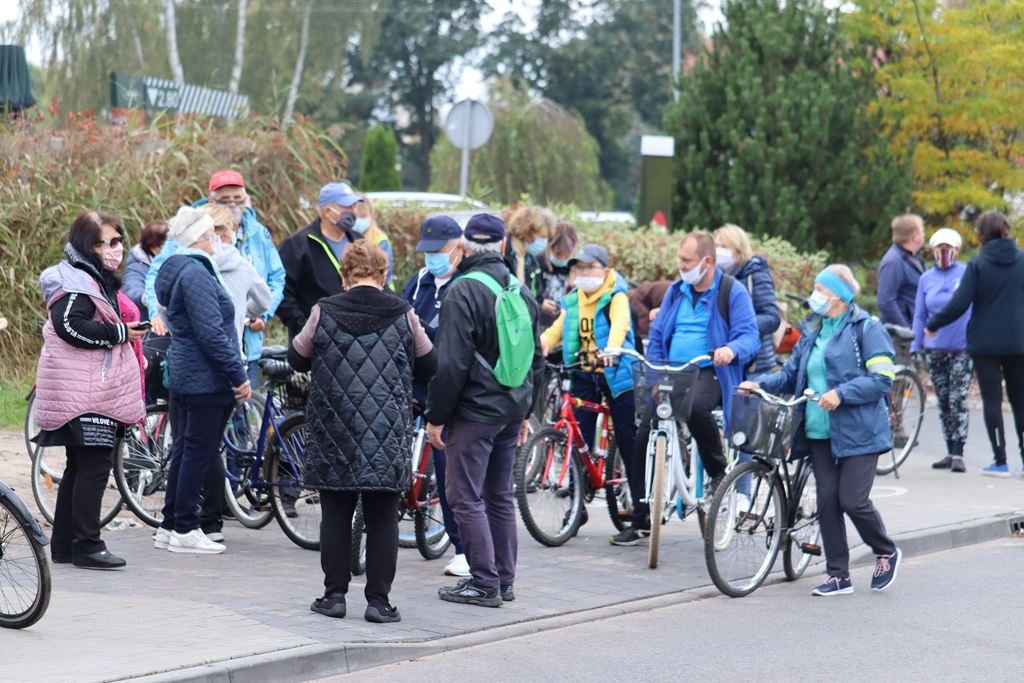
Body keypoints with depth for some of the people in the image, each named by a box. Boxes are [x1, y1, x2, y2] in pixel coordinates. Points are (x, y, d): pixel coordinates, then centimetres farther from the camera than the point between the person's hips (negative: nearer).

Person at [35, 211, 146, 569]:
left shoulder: (99, 280, 21)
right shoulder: (74, 281, -13)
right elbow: (70, 326, -25)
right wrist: (119, 333, -18)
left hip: (96, 388, 11)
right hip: (81, 392, -11)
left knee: (80, 466, 13)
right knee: (95, 463, -12)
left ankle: (63, 544, 18)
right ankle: (87, 545, -9)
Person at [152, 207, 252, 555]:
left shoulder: (178, 270, 16)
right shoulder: (196, 274, -17)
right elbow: (211, 333, -22)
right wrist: (239, 376, -18)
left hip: (184, 378, 10)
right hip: (206, 380, -10)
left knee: (184, 450, 14)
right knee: (198, 452, -4)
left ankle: (169, 526, 19)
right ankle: (185, 530, 0)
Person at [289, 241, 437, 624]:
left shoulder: (323, 313, -3)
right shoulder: (403, 315, -1)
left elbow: (297, 359, 8)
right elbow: (428, 365, 9)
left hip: (335, 431, 0)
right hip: (388, 435, 0)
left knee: (336, 515, 10)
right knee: (382, 518, 4)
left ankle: (335, 594, 12)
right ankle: (379, 600, 4)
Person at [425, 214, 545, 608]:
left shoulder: (464, 290, -14)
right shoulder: (522, 291, 10)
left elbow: (452, 363, -17)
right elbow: (536, 359, 17)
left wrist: (436, 416, -10)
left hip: (475, 410, -8)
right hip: (512, 408, 8)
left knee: (466, 497, -2)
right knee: (500, 496, 15)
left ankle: (484, 583, -3)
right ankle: (504, 580, 19)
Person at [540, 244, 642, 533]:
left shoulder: (616, 296, -7)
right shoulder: (573, 301, 10)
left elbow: (620, 324, -25)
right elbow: (558, 328, 6)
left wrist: (611, 348, -45)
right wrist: (540, 344, -16)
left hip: (614, 373, -5)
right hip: (583, 375, 5)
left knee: (627, 438, 0)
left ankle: (641, 501, 8)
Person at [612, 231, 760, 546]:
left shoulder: (732, 292, -2)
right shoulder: (676, 290, 15)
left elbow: (749, 336, -11)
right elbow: (657, 335, 20)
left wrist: (731, 349, -34)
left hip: (710, 372, -6)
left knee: (695, 406, -40)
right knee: (644, 435, -4)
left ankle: (719, 472, -14)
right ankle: (640, 520, 8)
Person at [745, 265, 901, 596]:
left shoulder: (867, 329, -6)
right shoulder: (812, 332, 15)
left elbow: (882, 379, -13)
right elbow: (791, 374, 16)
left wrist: (841, 394, -22)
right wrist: (761, 384, -1)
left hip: (858, 432, -6)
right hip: (820, 432, 7)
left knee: (853, 500, -9)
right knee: (827, 501, 3)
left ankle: (886, 553, 18)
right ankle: (838, 575, 9)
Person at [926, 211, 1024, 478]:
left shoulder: (978, 265, -8)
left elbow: (959, 304, -11)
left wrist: (933, 325, 1)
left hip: (985, 343, -2)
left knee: (992, 400, 2)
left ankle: (1000, 461, 0)